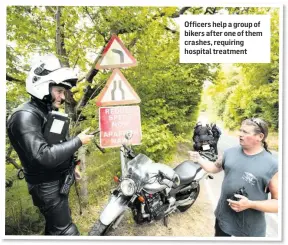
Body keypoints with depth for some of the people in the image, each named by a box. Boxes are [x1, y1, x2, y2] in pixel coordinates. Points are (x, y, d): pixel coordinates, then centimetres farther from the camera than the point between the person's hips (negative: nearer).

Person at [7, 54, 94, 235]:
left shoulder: (48, 112, 9)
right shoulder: (25, 116, -23)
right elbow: (43, 156, -33)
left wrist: (70, 167, 18)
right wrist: (78, 141, -25)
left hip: (59, 181, 10)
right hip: (47, 186, -9)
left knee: (55, 225, 26)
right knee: (66, 231, 1)